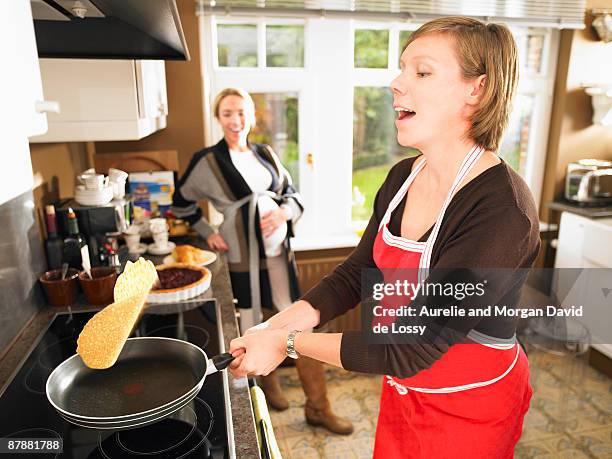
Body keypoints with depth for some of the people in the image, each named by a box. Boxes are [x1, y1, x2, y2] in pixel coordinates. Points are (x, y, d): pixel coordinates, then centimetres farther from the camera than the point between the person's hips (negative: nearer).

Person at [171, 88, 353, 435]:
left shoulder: (266, 154, 7)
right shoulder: (208, 161, -3)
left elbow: (293, 194, 13)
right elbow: (182, 204, 10)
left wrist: (283, 211, -8)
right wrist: (208, 233, 2)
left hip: (279, 252, 4)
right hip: (243, 258, -3)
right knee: (253, 328, 12)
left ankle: (319, 408, 20)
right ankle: (268, 382, 43)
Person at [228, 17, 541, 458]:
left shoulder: (502, 212, -30)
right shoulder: (401, 178, -6)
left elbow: (411, 347, -29)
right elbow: (357, 272, -1)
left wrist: (289, 343, -23)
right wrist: (276, 326, -13)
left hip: (469, 405, -6)